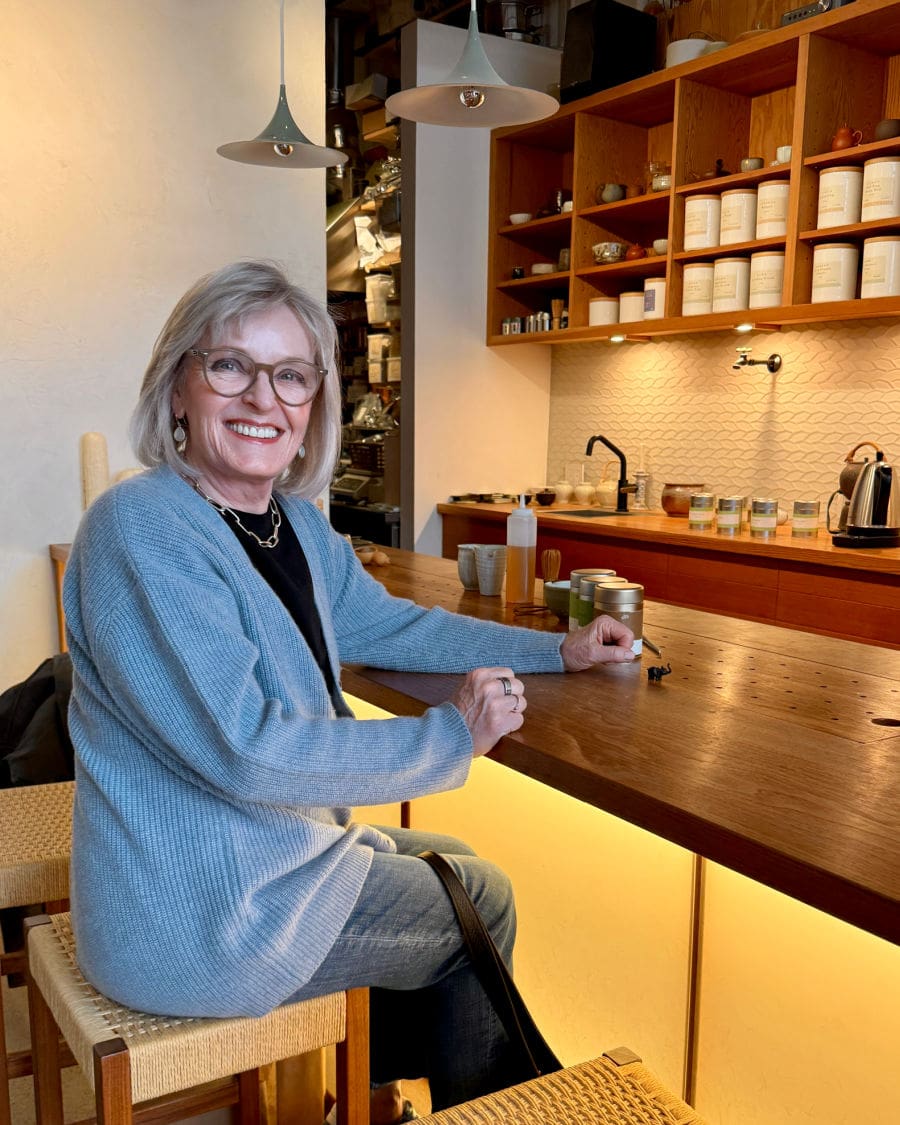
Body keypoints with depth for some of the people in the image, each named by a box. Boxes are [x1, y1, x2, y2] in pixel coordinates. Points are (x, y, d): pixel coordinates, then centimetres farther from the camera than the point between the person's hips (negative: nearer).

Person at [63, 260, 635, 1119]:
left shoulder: (296, 523, 2)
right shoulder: (139, 530, -26)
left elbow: (387, 624, 15)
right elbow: (246, 751, -31)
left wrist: (558, 650, 12)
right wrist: (452, 736, -21)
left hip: (274, 843, 8)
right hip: (194, 913, -8)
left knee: (451, 864, 24)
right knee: (480, 902, 8)